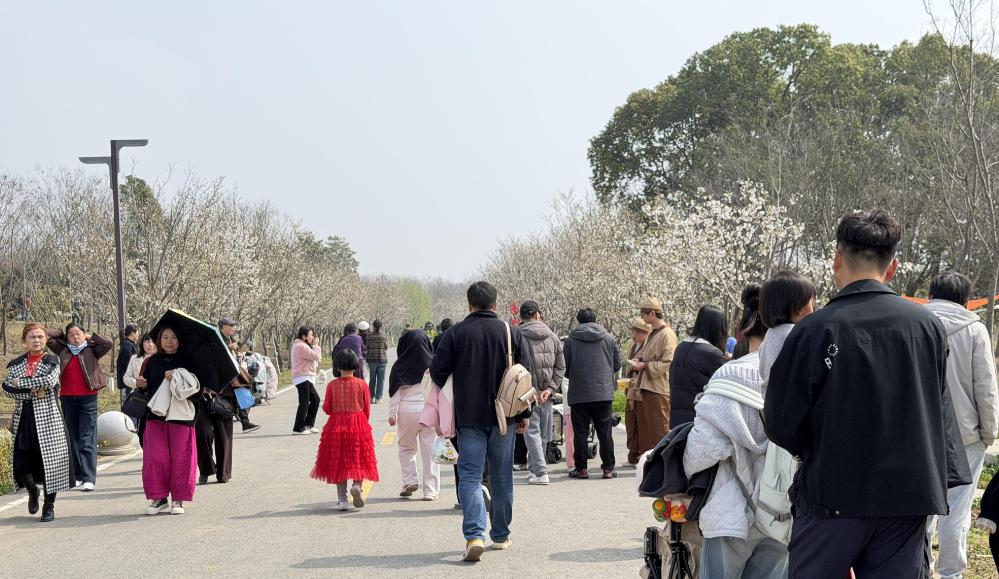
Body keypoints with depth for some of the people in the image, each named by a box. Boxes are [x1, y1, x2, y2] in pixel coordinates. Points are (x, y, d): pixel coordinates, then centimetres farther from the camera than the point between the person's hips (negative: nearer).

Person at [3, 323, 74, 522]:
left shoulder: (52, 361, 3)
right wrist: (32, 392, -15)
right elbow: (7, 388, -3)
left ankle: (49, 506, 12)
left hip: (48, 418, -2)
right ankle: (33, 492, 31)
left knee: (50, 461, -3)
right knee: (21, 464, -1)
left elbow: (49, 380, -17)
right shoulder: (16, 363, 11)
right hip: (24, 418, 3)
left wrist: (21, 382, -10)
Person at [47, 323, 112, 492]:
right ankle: (77, 475, 16)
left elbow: (108, 344, -11)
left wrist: (91, 337, 0)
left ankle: (89, 479, -12)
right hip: (67, 399, 4)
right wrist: (62, 334, 14)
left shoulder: (91, 350, 3)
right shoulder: (62, 350, 10)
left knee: (87, 440, -8)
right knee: (72, 439, 8)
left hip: (87, 398, -4)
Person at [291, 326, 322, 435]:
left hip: (306, 378, 11)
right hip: (303, 378, -11)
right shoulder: (301, 346, -15)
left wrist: (314, 346, 11)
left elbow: (315, 357, 22)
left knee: (315, 399, 14)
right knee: (304, 403, -9)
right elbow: (316, 356, -17)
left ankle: (308, 424, 18)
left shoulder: (300, 345, 20)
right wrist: (316, 345, -4)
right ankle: (298, 428, -8)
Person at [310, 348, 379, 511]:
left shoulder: (332, 385, -5)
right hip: (359, 425, 0)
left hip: (336, 426, 0)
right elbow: (367, 410, 1)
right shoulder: (362, 385, -4)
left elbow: (327, 409, -2)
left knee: (339, 462, 8)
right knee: (358, 459, 10)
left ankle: (342, 499, 4)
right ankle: (357, 485, -17)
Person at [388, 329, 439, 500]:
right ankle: (430, 490, 4)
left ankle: (410, 480, 7)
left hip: (407, 411, 0)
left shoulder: (400, 366, -5)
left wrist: (392, 414, 2)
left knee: (406, 447, 19)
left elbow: (395, 391, -4)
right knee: (430, 449, 5)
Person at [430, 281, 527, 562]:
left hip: (469, 417, -2)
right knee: (502, 478, 12)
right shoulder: (510, 333, 2)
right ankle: (501, 535, 22)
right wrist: (524, 413, 13)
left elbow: (438, 372, -2)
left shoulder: (456, 333, -4)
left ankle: (475, 535, -17)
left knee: (470, 475, -1)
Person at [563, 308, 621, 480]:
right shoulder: (609, 338, 4)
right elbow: (617, 364, 9)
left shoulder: (571, 340, -2)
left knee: (580, 433, 5)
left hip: (579, 393, -2)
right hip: (604, 393, 2)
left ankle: (581, 468, 5)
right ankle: (608, 468, 7)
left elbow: (566, 368, 2)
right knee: (605, 432, 7)